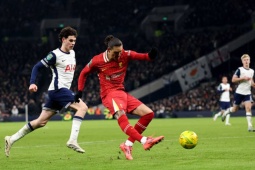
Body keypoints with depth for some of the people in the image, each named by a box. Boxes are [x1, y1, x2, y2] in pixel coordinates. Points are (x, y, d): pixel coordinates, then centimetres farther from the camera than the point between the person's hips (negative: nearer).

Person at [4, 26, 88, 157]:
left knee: (41, 122, 9)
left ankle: (11, 139, 14)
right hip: (58, 89, -8)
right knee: (82, 107, -19)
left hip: (64, 90, 8)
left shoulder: (72, 53, 14)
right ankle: (72, 140, -24)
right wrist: (32, 83, -22)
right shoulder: (55, 55, -10)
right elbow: (37, 66, -10)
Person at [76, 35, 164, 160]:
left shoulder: (125, 55, -2)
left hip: (122, 93, 6)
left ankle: (128, 144, -2)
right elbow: (83, 73, 9)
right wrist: (80, 91, 1)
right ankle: (144, 141, -46)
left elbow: (141, 56, -15)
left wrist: (150, 56, -38)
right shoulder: (97, 61, -6)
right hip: (109, 94, -6)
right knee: (121, 115, -36)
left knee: (148, 113, -3)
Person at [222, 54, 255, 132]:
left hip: (247, 93, 3)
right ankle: (226, 112, 40)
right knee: (235, 109, 7)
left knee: (248, 108, -13)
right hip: (239, 92, -3)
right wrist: (243, 78, -21)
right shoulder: (239, 70, -8)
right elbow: (233, 80, -13)